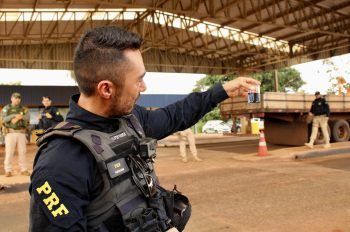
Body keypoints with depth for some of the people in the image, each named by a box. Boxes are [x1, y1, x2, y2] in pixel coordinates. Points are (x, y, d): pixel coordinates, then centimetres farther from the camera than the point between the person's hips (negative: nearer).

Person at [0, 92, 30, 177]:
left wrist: (17, 118, -16)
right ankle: (8, 171, 2)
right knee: (9, 152, -4)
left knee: (22, 152, 2)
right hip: (10, 132, -2)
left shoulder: (24, 109, 14)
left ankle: (24, 170, 8)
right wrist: (15, 115, -17)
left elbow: (27, 117, -4)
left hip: (21, 133, 2)